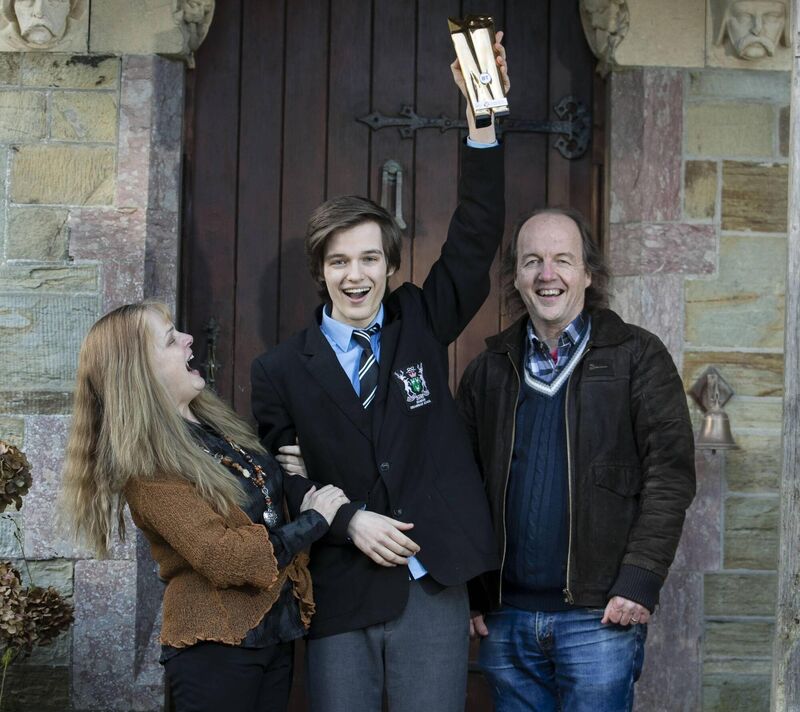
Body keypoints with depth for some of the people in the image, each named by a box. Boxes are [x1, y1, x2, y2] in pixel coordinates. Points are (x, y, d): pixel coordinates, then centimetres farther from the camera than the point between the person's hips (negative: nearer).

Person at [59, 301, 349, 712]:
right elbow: (223, 558, -21)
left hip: (275, 630, 7)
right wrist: (314, 521, -12)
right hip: (217, 648, -7)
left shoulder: (214, 424, 7)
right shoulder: (149, 464, -16)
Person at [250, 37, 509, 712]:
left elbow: (476, 238, -3)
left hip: (432, 592, 1)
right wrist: (350, 521, -12)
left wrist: (483, 122, -13)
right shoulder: (281, 369, 3)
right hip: (339, 600, -1)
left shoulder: (421, 325, 7)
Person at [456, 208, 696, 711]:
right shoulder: (489, 370, 11)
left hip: (599, 617, -4)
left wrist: (640, 580, -13)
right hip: (505, 618, 4)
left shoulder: (638, 357, 0)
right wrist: (470, 594, 6)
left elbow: (671, 472, -5)